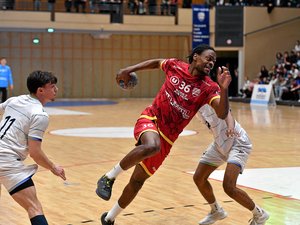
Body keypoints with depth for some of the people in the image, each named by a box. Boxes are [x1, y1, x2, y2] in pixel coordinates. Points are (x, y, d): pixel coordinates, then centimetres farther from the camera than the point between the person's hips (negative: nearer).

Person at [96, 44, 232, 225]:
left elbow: (222, 113, -23)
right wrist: (129, 69, 11)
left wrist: (224, 89, -39)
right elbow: (156, 62, 19)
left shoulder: (208, 87, -8)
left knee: (138, 180, 7)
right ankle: (109, 177, -18)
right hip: (150, 118, -1)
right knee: (152, 146, -38)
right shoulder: (175, 66, -3)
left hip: (167, 138, 1)